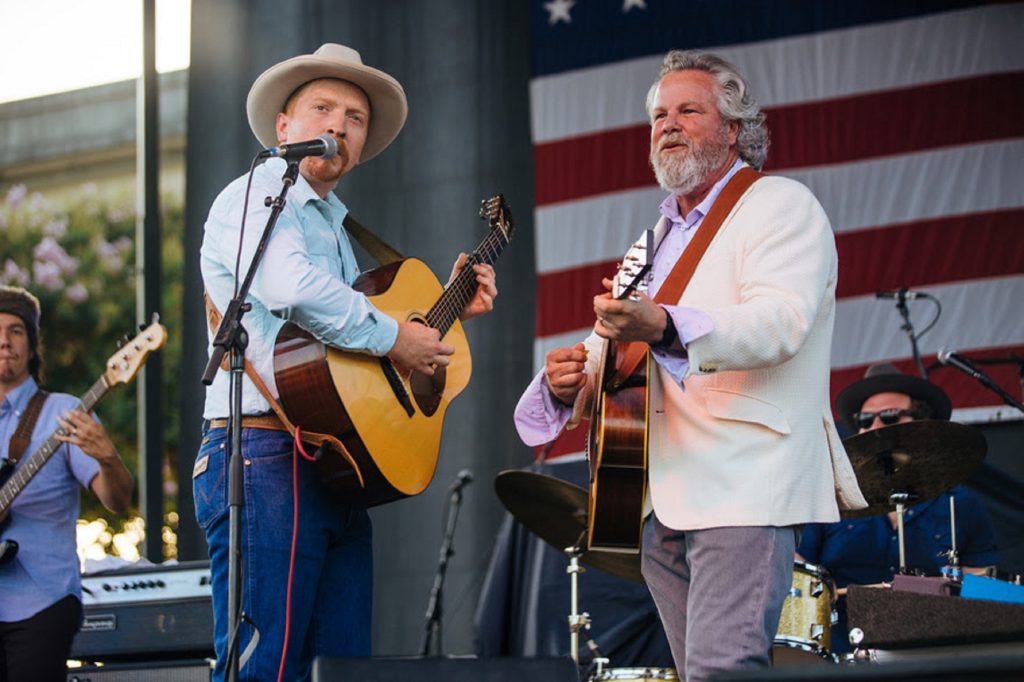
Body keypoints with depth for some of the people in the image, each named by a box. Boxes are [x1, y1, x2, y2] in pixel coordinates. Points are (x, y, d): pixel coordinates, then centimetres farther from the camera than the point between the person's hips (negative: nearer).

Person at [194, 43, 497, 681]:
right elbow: (290, 287, -25)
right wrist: (393, 336, -16)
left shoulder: (336, 226, 26)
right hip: (265, 457, -10)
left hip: (336, 471, 10)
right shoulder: (255, 197, -4)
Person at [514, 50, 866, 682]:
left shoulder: (780, 205, -1)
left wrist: (664, 327, -36)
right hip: (662, 500, 8)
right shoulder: (656, 238, 26)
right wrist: (570, 380, -1)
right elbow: (613, 341, 25)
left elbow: (782, 321, -19)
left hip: (746, 486, -8)